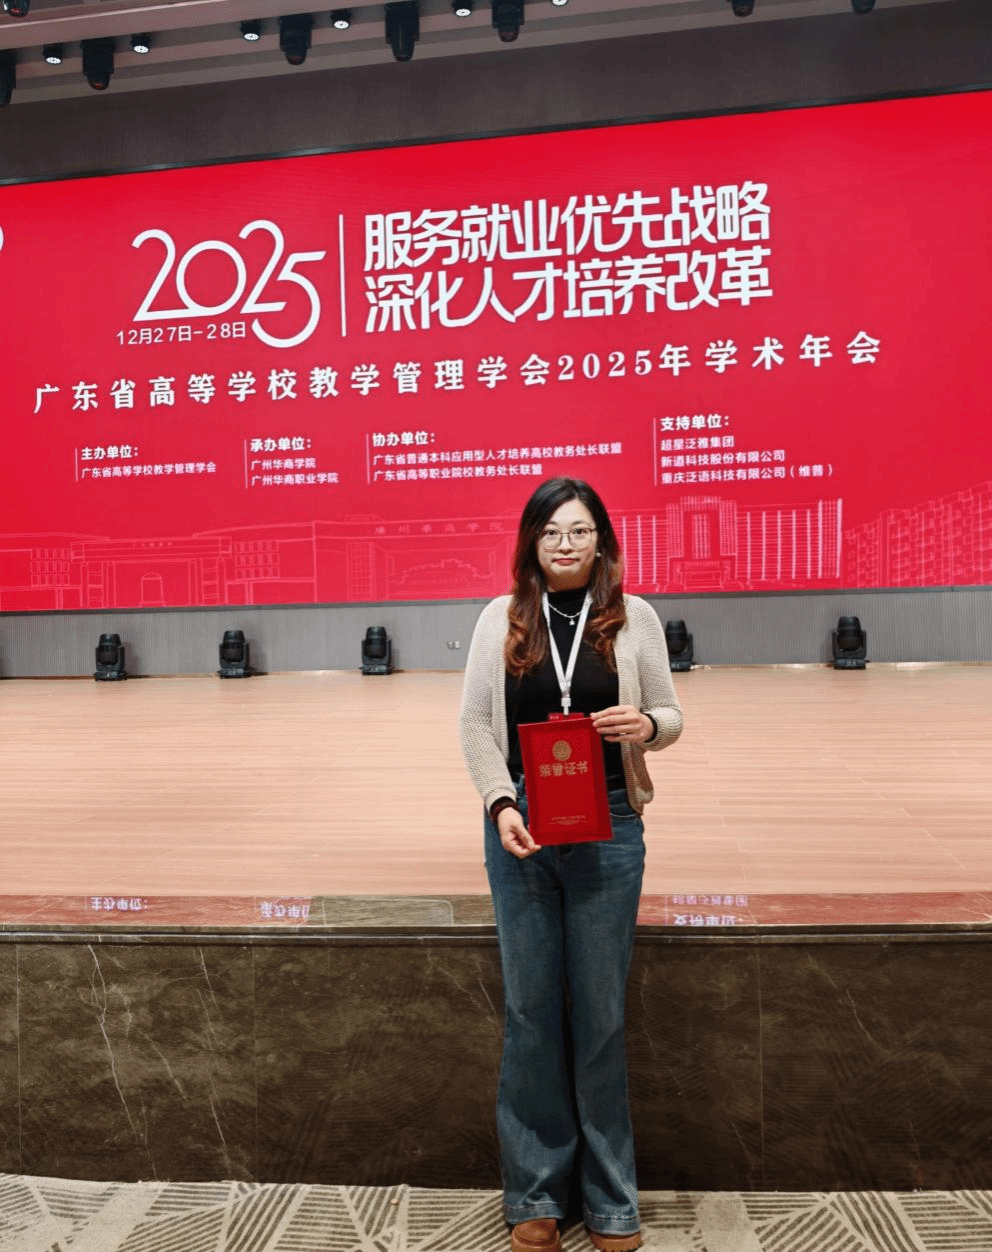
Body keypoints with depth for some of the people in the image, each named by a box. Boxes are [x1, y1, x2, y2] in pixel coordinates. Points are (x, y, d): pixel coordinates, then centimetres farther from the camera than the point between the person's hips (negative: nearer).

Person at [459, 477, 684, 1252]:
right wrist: (501, 805, -11)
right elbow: (475, 724, 2)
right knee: (531, 1011, 10)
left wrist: (646, 724, -17)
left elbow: (671, 716, 6)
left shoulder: (633, 617, 1)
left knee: (600, 1014, 9)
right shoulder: (501, 619, 2)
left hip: (607, 830, 0)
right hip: (519, 826, 1)